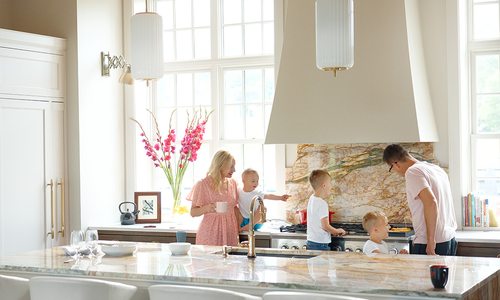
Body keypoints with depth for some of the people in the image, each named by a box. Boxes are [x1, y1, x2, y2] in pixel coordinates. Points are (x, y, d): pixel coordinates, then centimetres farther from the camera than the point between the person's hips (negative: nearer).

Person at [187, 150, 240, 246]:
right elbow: (193, 212, -4)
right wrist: (207, 208, -22)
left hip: (230, 231, 4)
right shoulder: (203, 184, -6)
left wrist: (238, 231, 8)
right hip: (210, 232, -4)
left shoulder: (232, 183, 9)